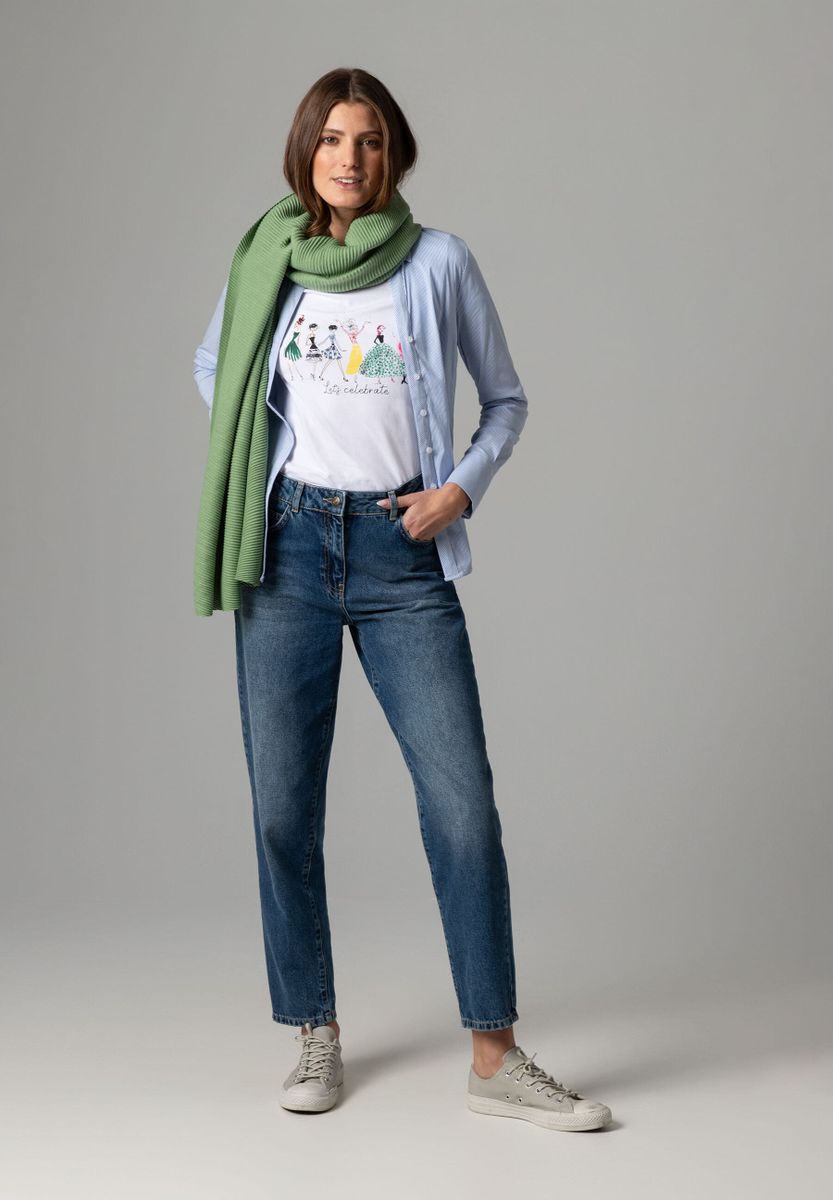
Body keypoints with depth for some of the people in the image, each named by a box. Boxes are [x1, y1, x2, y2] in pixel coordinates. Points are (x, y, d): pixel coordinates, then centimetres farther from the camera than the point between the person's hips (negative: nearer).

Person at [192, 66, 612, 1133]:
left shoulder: (439, 262, 2)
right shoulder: (266, 260, 7)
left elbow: (506, 398, 10)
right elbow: (213, 368, 25)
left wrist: (463, 488, -4)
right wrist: (251, 463, 12)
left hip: (402, 551, -2)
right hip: (290, 545, 2)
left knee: (462, 797, -8)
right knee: (282, 804, 3)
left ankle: (495, 1056, 1)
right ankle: (315, 1036, 16)